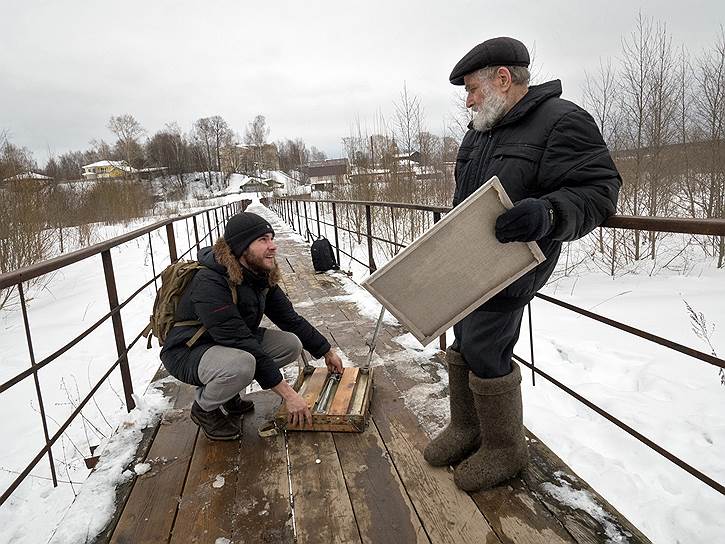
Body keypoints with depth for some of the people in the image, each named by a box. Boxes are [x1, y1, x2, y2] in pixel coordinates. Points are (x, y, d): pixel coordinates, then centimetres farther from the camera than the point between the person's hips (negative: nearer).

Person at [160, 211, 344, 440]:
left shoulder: (261, 277, -5)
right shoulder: (210, 283, -30)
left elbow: (290, 318, 7)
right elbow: (241, 342, -33)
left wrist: (327, 351, 10)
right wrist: (287, 393, -32)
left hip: (233, 344, 8)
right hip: (187, 352, -8)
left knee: (292, 344, -8)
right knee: (241, 365, -38)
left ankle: (227, 394, 8)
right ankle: (204, 408, -4)